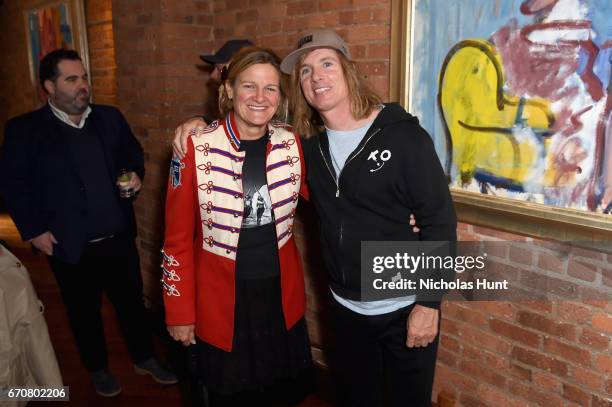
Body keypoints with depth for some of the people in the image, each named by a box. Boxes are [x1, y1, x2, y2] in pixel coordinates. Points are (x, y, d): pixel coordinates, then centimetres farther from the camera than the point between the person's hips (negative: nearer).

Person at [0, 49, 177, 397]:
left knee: (132, 302, 17)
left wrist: (136, 173, -6)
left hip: (119, 238, 3)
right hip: (71, 247, -2)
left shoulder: (110, 118, 2)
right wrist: (33, 230, -11)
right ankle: (99, 369, 39)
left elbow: (134, 153, 15)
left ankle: (145, 359, 39)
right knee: (85, 312, 16)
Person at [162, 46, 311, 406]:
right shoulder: (196, 148, -15)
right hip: (221, 301, -3)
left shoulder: (292, 144, -5)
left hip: (282, 296, 3)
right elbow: (178, 237, -8)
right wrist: (180, 312, -5)